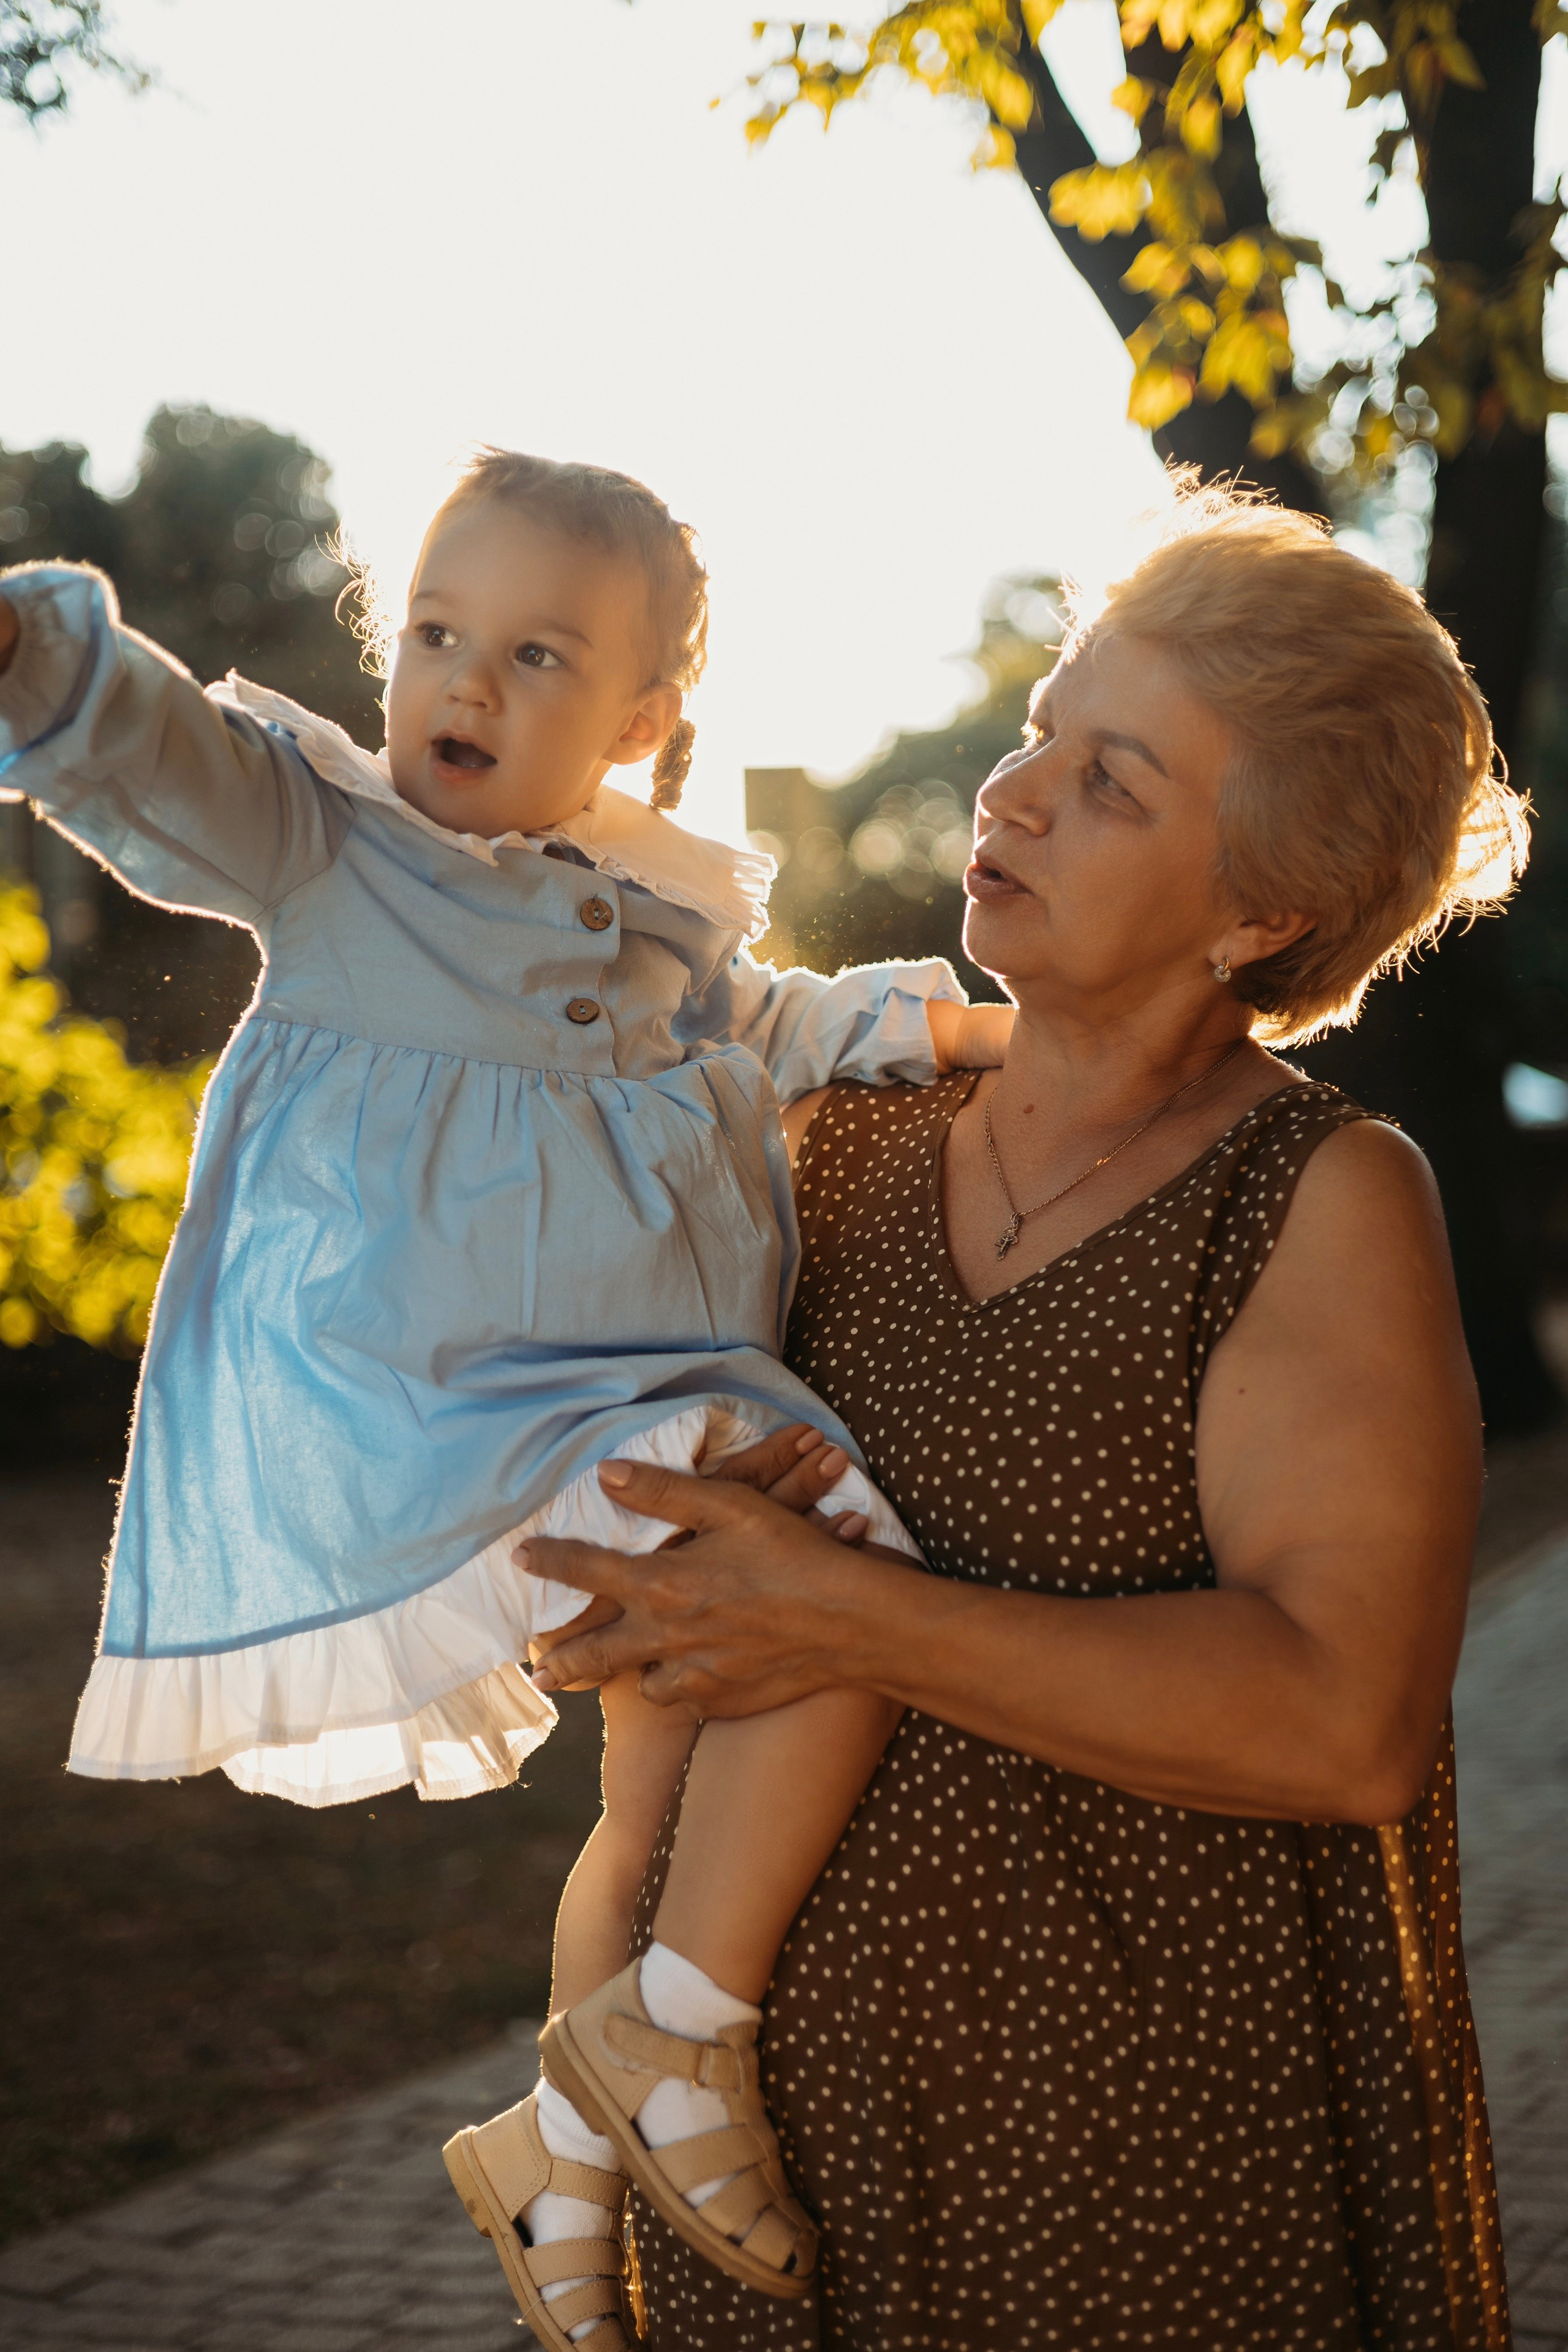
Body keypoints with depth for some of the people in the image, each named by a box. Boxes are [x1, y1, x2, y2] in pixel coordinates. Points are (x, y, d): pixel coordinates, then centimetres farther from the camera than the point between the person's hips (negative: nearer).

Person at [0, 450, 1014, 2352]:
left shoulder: (660, 917, 16)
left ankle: (565, 2173, 37)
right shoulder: (324, 836, -4)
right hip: (442, 1410, -8)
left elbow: (761, 1026, 36)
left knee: (674, 1817, 18)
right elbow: (159, 757, -23)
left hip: (654, 1406, 8)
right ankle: (680, 2037, -7)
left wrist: (921, 1019, 23)